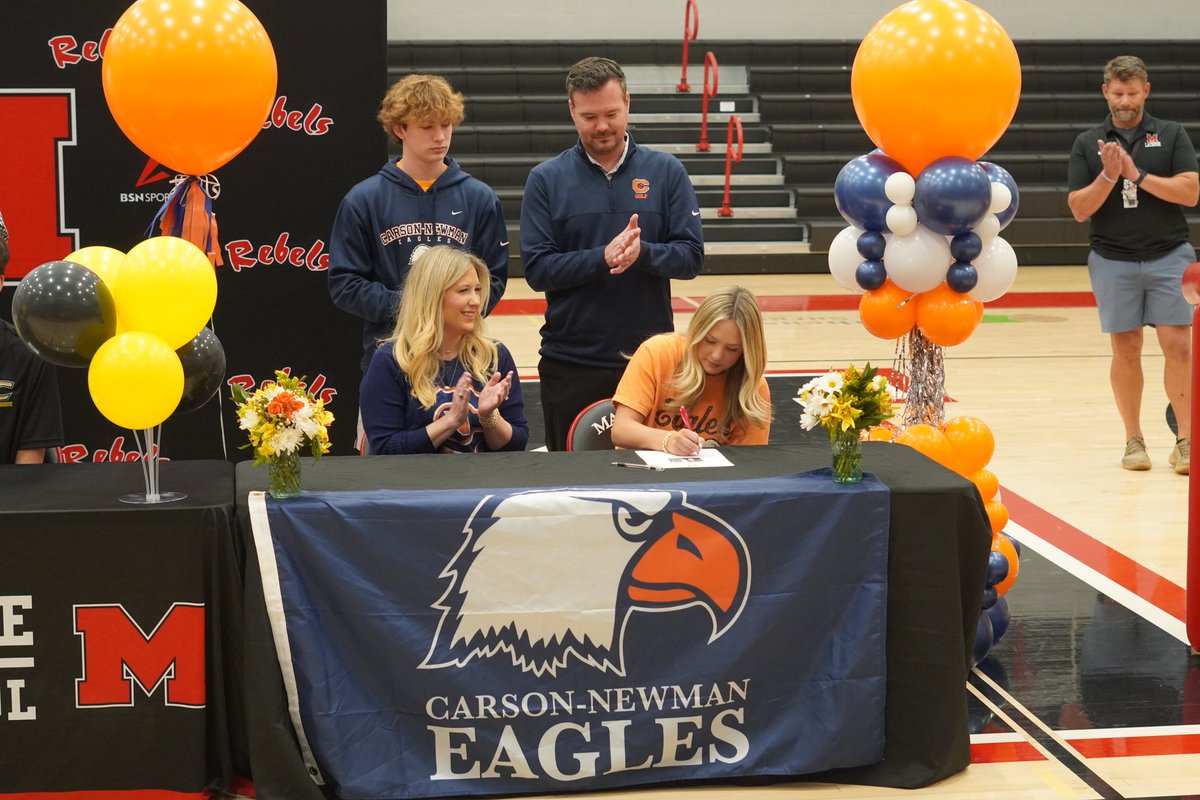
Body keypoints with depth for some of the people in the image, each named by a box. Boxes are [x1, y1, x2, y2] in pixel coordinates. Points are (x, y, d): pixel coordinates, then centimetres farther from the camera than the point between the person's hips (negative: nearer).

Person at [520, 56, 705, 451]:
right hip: (570, 362, 0)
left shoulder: (666, 171, 4)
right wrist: (603, 258, -19)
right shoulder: (547, 179, 2)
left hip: (650, 358, 1)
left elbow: (691, 256, 0)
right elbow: (537, 269, -5)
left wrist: (642, 253, -20)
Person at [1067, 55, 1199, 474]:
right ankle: (1134, 440, 14)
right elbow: (1079, 209, 0)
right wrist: (1109, 176, -15)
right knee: (1125, 350, 4)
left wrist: (1137, 174, -14)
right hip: (1113, 261, 1)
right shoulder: (1088, 144, 6)